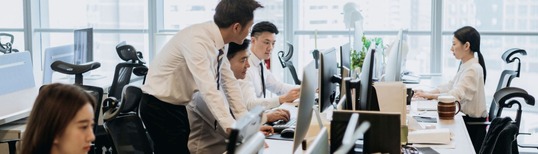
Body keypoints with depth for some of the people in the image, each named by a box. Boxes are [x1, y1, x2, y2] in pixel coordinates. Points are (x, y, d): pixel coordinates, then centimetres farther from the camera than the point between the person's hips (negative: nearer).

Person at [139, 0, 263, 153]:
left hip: (177, 106, 9)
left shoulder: (216, 41, -2)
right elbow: (208, 89, -37)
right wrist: (232, 128, -42)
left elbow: (229, 83, 1)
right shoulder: (197, 40, -29)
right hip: (159, 107, -9)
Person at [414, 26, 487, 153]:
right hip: (465, 119, 8)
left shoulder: (474, 69, -20)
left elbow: (456, 95, -29)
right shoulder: (465, 66, 12)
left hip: (472, 124, -8)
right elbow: (450, 86, 9)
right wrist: (428, 92, -6)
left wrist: (430, 96, -25)